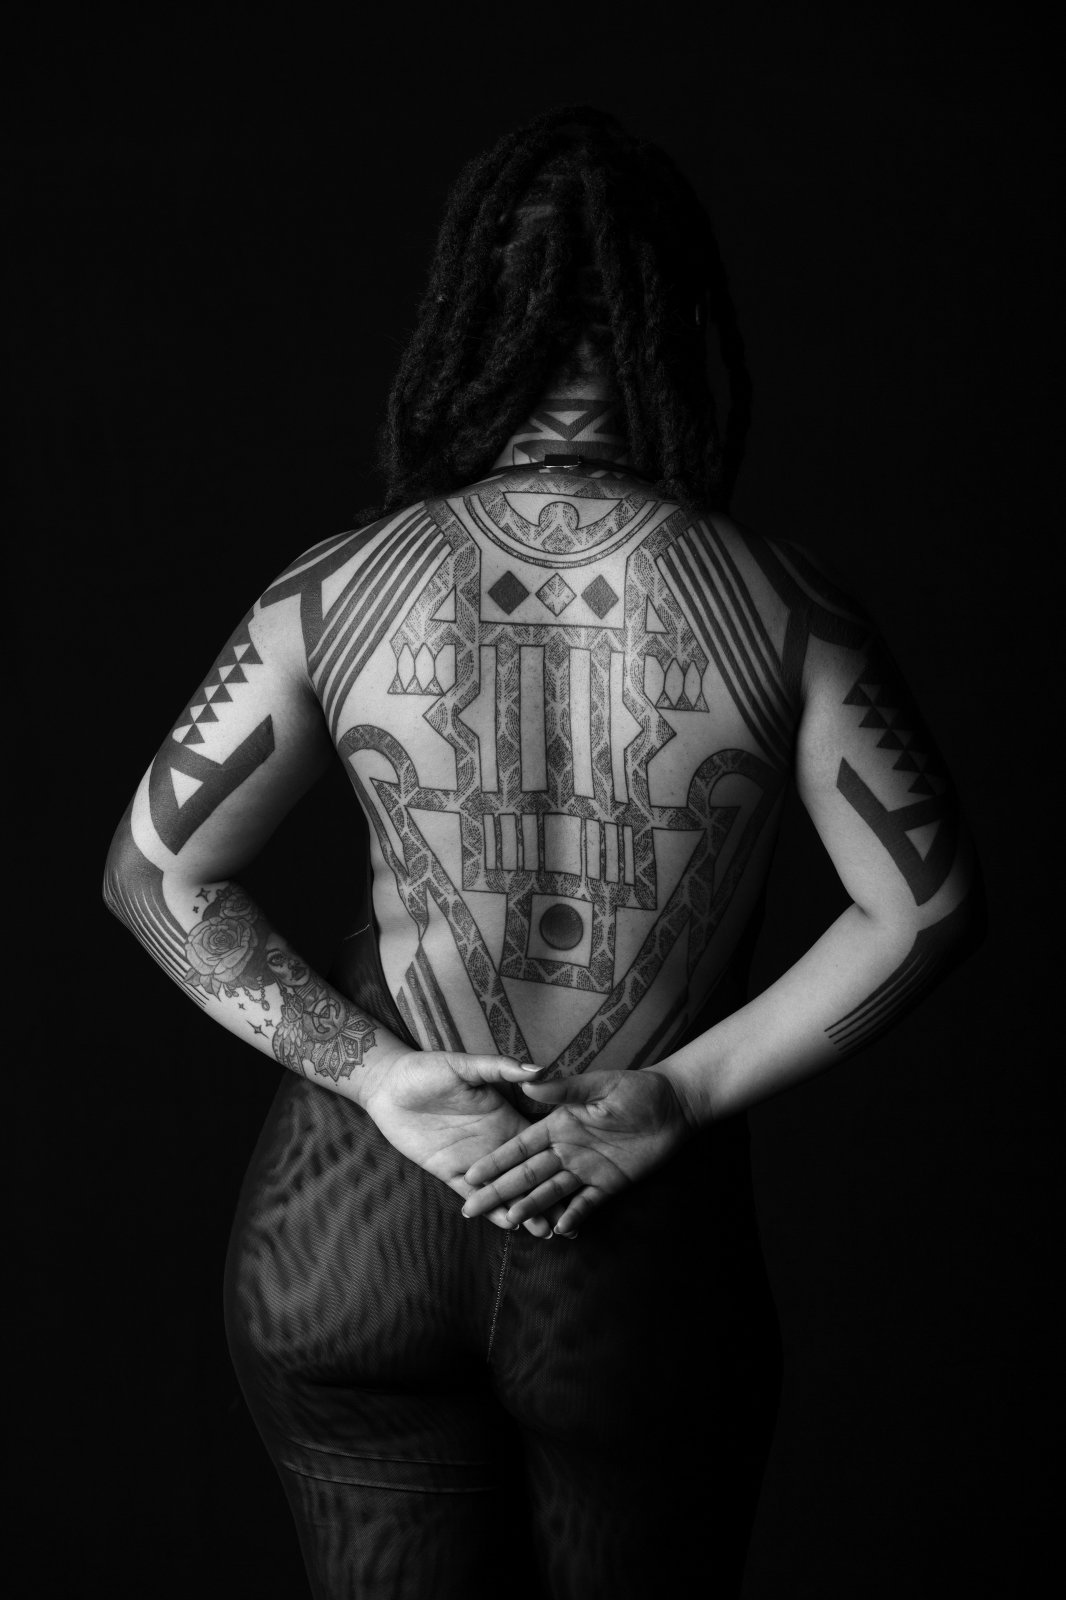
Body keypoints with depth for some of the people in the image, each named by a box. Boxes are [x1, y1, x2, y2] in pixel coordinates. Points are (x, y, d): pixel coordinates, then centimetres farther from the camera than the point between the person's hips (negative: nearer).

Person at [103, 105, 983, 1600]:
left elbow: (154, 873, -6)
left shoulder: (341, 589, -10)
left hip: (347, 1228, 1)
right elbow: (931, 904, -10)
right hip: (642, 1257, 0)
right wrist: (676, 1098, -8)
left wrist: (373, 1074, -7)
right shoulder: (783, 608, -13)